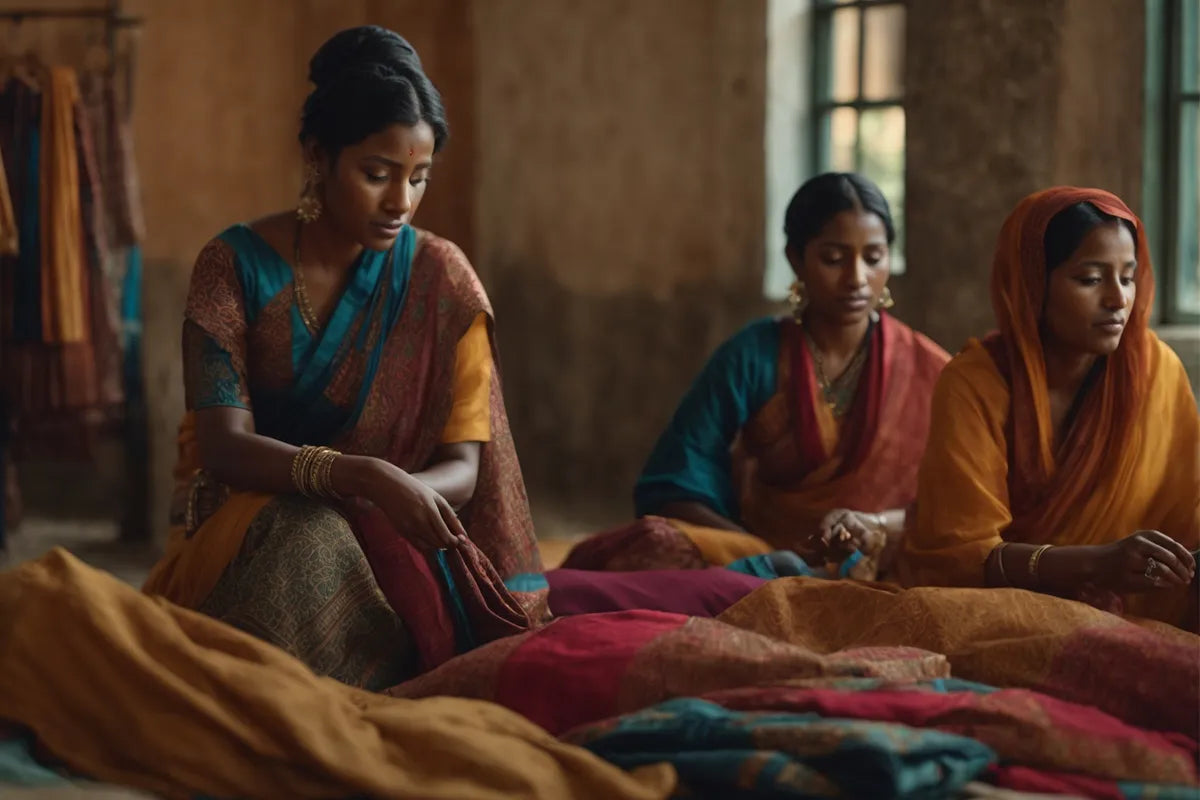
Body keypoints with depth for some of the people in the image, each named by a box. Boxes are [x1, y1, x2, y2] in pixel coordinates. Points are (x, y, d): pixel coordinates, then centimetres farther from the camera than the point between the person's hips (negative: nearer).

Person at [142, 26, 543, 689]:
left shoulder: (440, 279, -2)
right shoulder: (235, 265, -6)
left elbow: (463, 466, -4)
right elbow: (223, 446, -17)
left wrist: (412, 491, -30)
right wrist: (365, 477, -35)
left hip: (387, 535, 0)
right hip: (249, 527, 0)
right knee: (301, 536, -34)